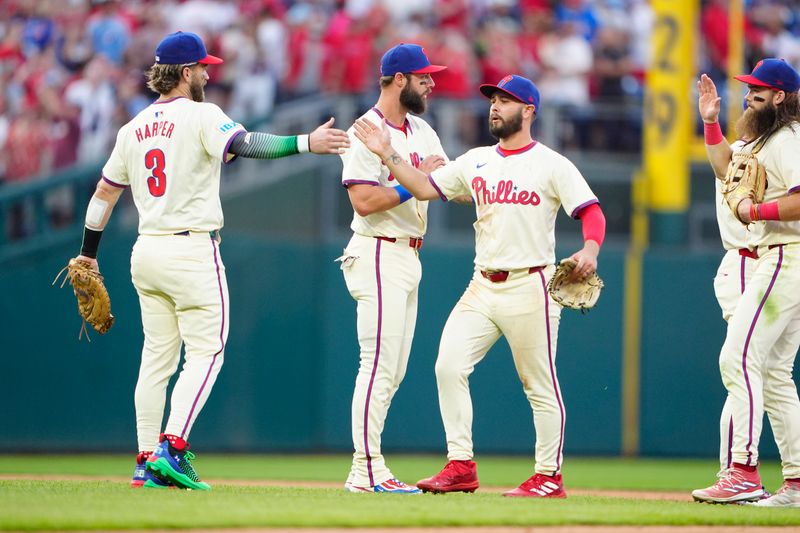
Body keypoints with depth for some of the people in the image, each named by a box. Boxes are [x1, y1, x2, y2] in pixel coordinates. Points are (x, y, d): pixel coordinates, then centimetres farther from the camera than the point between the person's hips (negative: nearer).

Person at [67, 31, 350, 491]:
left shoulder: (134, 129, 12)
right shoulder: (200, 116, -9)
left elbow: (105, 193, 18)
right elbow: (243, 143, -27)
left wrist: (89, 254, 27)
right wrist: (304, 143, -34)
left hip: (146, 254, 7)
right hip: (192, 251, -7)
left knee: (157, 358, 11)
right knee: (206, 351, -4)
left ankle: (147, 462, 10)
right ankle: (172, 449, -17)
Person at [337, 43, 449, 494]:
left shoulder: (423, 132, 15)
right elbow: (364, 201, -21)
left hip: (409, 258, 9)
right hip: (379, 256, -9)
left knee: (393, 372, 9)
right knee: (379, 366, -11)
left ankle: (368, 468, 13)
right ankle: (367, 470, -10)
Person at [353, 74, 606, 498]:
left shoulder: (552, 165, -4)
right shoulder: (476, 161, 13)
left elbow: (592, 212, -9)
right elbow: (426, 188, 12)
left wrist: (590, 250, -28)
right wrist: (388, 155, 1)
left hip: (529, 288, -6)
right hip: (482, 287, 6)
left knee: (540, 384, 0)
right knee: (449, 365, -7)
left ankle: (549, 476, 9)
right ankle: (461, 468, -2)